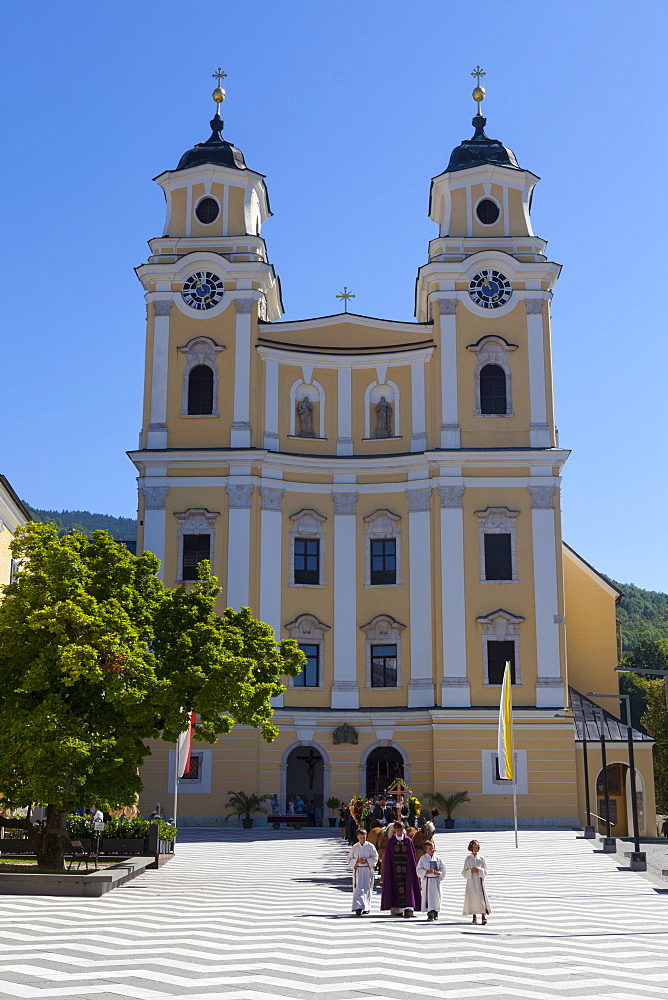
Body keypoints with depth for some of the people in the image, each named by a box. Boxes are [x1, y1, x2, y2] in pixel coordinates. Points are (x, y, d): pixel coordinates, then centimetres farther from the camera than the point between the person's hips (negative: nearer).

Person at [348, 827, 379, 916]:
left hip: (368, 870, 1)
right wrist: (357, 860, -12)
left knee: (367, 889, 7)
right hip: (358, 870, -1)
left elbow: (375, 857, -1)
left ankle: (366, 907, 21)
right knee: (358, 889, -10)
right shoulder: (354, 847, 3)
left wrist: (366, 860, -15)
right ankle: (358, 907, -16)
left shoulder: (370, 846, 1)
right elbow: (349, 859, 5)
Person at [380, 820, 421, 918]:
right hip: (394, 868, -1)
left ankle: (408, 909, -15)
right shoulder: (391, 841, 4)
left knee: (408, 887, -8)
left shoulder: (408, 840, 6)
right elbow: (388, 858, 4)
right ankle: (396, 910, 6)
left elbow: (412, 856, 8)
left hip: (407, 868, 1)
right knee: (396, 887, -1)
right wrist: (388, 871, -2)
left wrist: (414, 868, 2)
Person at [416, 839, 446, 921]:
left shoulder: (437, 858, 7)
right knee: (429, 897, -7)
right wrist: (427, 872, -18)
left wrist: (439, 873, -9)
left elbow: (442, 868, 11)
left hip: (436, 880, 3)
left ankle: (435, 913, 18)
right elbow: (419, 870, -3)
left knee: (437, 897, 3)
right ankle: (430, 914, -2)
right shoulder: (423, 858, 0)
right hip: (427, 881, -3)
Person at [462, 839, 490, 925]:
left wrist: (479, 870, -14)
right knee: (472, 899, 0)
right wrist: (471, 870, -13)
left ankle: (484, 916, -12)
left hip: (480, 880, -1)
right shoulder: (468, 859, 7)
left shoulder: (481, 858, 5)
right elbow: (464, 873, 6)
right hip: (471, 881, 1)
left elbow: (485, 872, 4)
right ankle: (474, 917, 11)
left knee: (481, 898, -13)